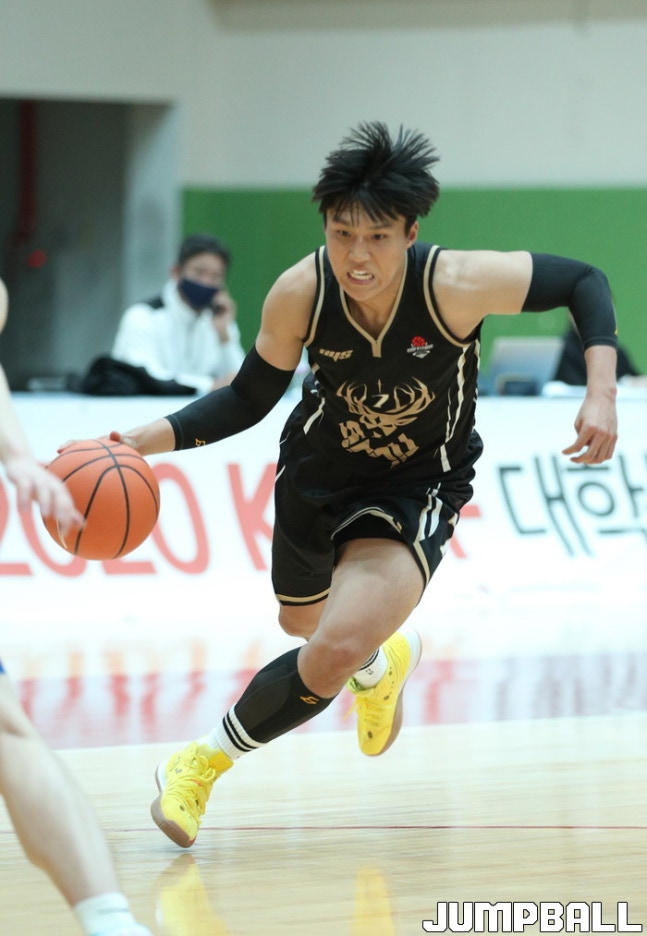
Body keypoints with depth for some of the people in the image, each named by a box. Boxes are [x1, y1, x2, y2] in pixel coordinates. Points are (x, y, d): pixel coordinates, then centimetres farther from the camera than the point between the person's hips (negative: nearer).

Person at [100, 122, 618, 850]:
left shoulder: (456, 284, -32)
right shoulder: (300, 294, -25)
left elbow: (583, 283, -18)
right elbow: (249, 400, -9)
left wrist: (601, 393, -29)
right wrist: (146, 440, -21)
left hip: (416, 490, -3)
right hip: (316, 469, 3)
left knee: (334, 654, -23)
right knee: (302, 620, 28)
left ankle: (205, 762, 0)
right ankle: (383, 661, 65)